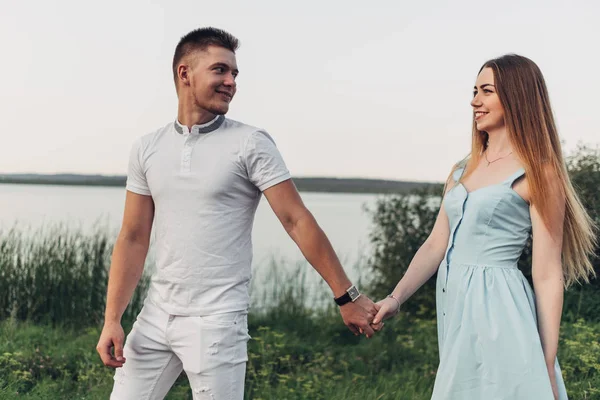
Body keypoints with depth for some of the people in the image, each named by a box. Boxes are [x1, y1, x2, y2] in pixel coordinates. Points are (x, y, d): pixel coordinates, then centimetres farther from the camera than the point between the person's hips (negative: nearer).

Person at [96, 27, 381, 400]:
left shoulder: (251, 144, -6)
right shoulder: (147, 149, 5)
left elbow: (298, 221, -9)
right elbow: (133, 238, 7)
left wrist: (348, 297, -11)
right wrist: (112, 319, 2)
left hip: (216, 320, -4)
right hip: (156, 315, 4)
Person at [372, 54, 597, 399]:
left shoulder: (537, 174, -7)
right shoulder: (462, 171, 13)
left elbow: (548, 276, -9)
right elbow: (435, 246, 12)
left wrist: (547, 369, -10)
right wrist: (395, 299, -1)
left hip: (498, 309, -7)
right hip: (455, 306, 7)